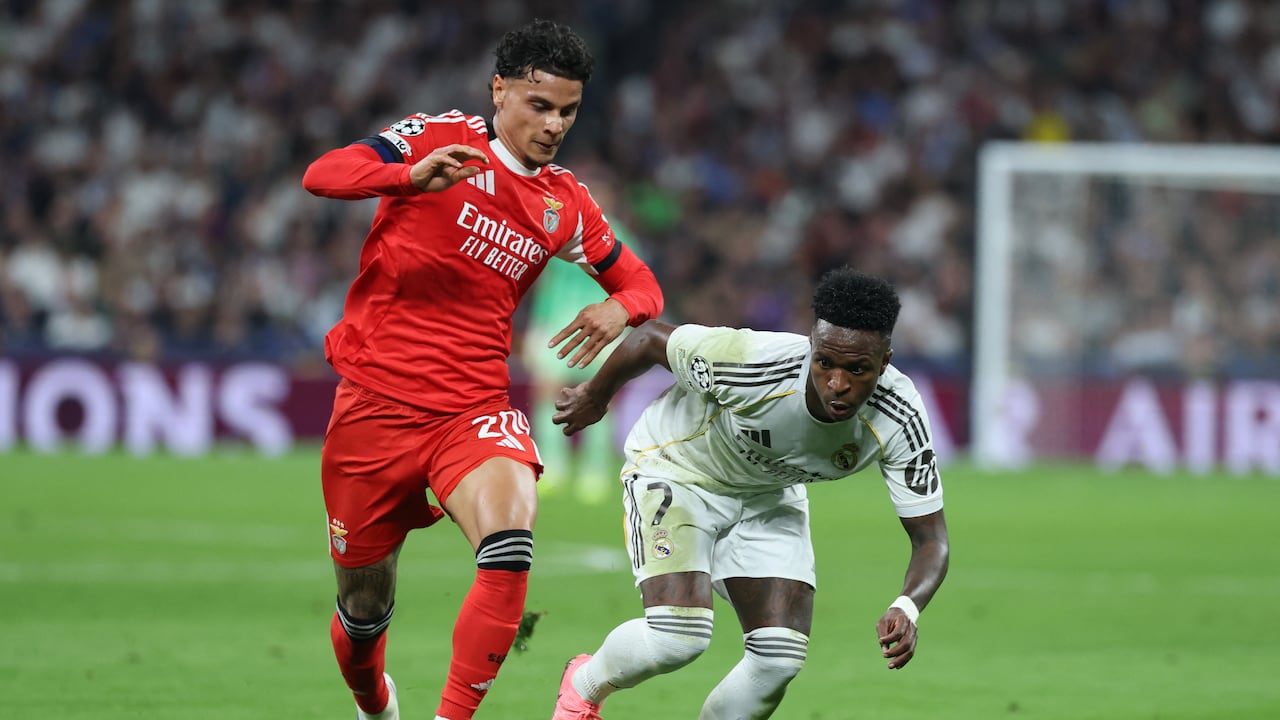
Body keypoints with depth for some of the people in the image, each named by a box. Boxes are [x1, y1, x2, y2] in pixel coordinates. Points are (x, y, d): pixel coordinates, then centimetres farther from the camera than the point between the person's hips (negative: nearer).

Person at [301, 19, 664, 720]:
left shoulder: (565, 203, 8)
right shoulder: (440, 138, -4)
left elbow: (638, 281, 19)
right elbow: (321, 175, -17)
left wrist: (620, 307, -7)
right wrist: (413, 175, -37)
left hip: (474, 409, 2)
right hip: (377, 398, -2)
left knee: (509, 551, -28)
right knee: (364, 604, 8)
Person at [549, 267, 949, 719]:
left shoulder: (899, 421, -29)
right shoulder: (752, 364, -38)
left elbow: (930, 536, -23)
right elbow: (651, 339, -19)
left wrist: (906, 609, -45)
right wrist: (595, 397, 1)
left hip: (770, 494, 4)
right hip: (675, 467, -4)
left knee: (780, 658, -9)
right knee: (677, 638, -22)